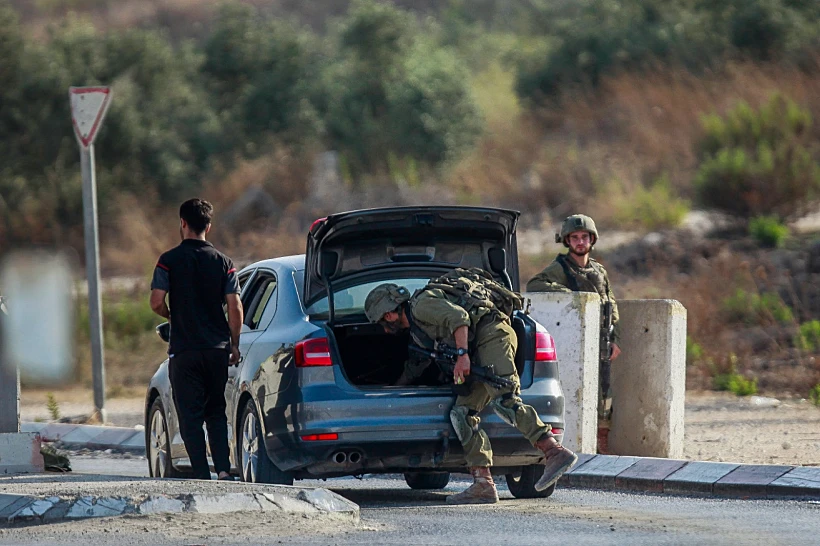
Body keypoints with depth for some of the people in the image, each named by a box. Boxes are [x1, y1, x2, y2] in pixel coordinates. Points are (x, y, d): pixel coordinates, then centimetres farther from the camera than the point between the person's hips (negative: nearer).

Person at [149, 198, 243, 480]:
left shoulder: (169, 261, -4)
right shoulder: (223, 262, 3)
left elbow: (157, 302, -9)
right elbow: (235, 307, -1)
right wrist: (234, 345, 9)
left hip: (184, 351, -3)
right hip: (218, 348, 3)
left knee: (190, 416, 1)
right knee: (216, 412, 15)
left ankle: (202, 476, -6)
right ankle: (224, 470, 0)